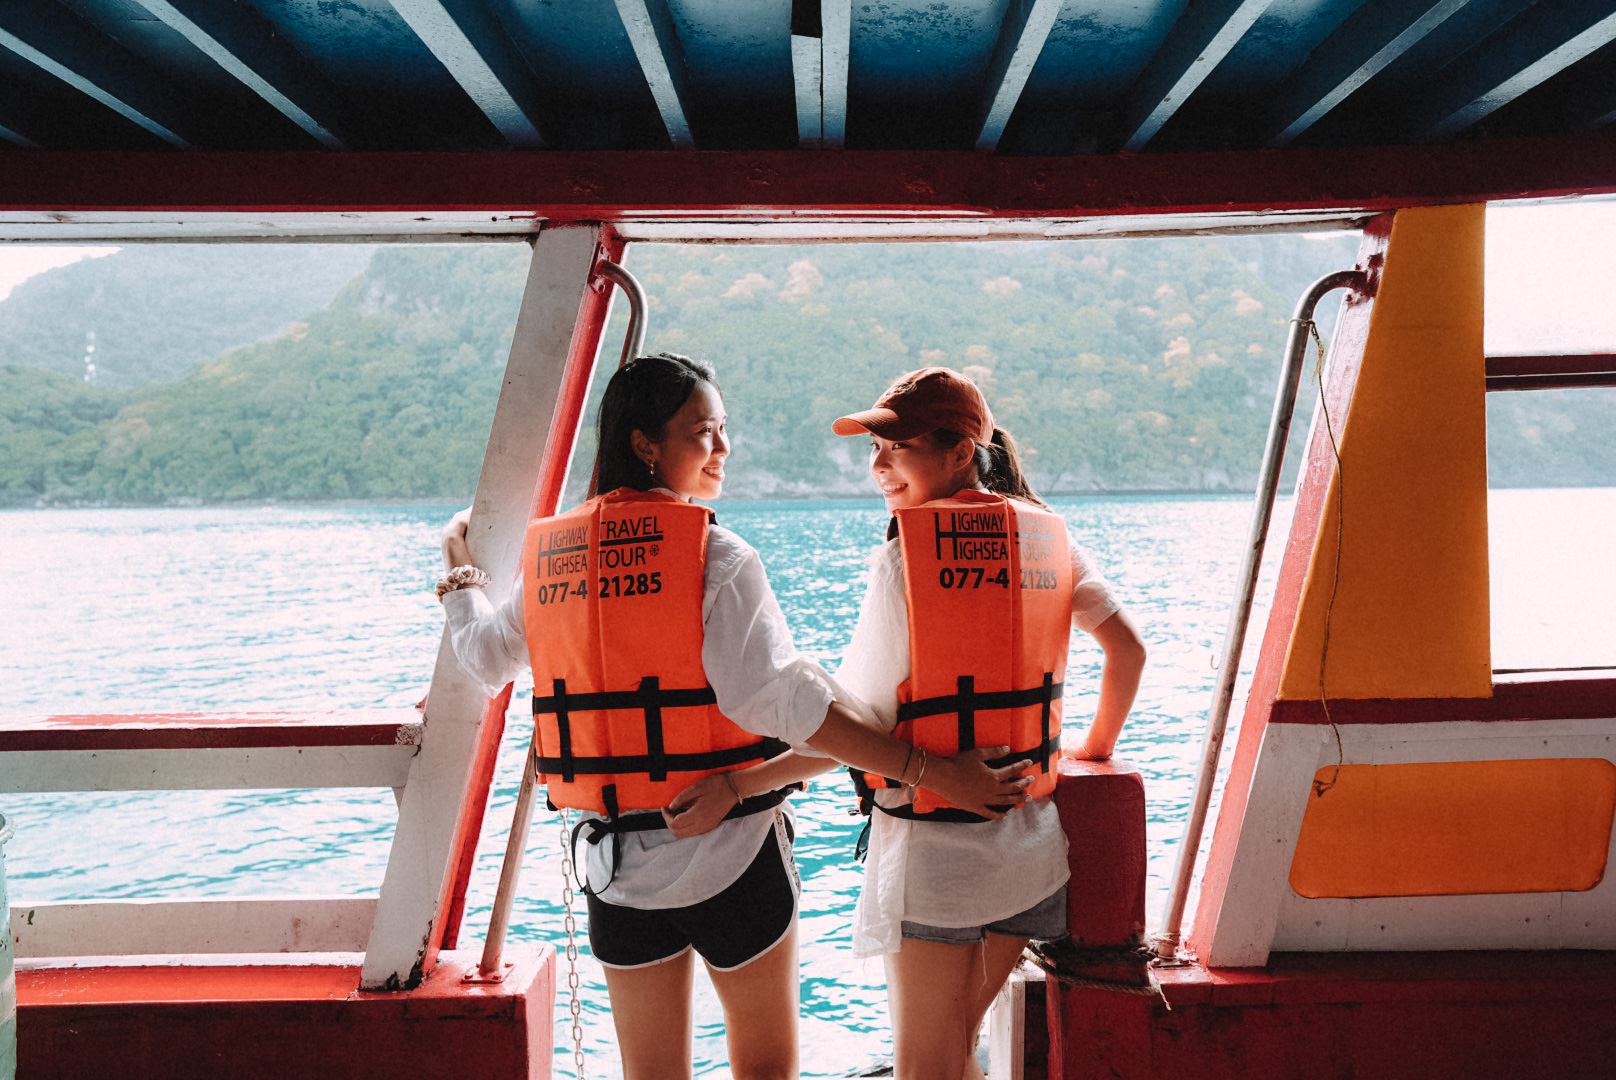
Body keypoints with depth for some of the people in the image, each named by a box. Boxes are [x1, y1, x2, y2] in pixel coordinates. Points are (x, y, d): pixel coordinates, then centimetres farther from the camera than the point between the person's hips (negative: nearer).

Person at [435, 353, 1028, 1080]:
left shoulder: (550, 553, 2)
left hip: (615, 859, 4)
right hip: (730, 854, -4)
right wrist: (932, 772, -21)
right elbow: (790, 703, -24)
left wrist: (458, 572, 36)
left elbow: (485, 658, 17)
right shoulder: (715, 555, -15)